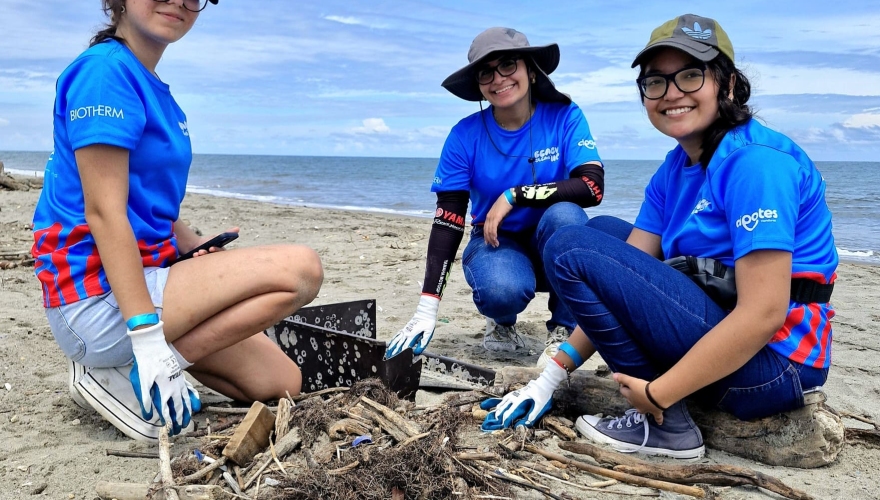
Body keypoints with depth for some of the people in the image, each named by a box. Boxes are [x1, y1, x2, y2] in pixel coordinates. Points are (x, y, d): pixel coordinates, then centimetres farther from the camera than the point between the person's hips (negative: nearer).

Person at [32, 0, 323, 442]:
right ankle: (121, 373, -13)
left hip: (143, 282, 9)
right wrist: (147, 336, -26)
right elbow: (103, 212, -22)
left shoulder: (155, 90, 14)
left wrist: (201, 250, 3)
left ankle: (122, 365, 11)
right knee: (301, 269, -21)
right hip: (99, 297, -9)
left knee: (281, 383, 10)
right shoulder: (105, 70, -14)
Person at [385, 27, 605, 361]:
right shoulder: (466, 135, -10)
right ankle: (502, 321, 6)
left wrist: (515, 195, -26)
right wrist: (427, 310, -21)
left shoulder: (565, 117, -11)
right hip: (496, 242, 0)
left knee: (565, 213, -33)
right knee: (502, 290, -34)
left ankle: (564, 327, -11)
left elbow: (592, 188, -23)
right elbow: (447, 220, -14)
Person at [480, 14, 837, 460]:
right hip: (722, 342, 9)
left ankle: (665, 425, -7)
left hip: (768, 365, -9)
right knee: (603, 230, 18)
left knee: (571, 250, -15)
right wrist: (551, 377, -1)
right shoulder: (674, 171, 7)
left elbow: (763, 314, -26)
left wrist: (656, 397, -19)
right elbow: (620, 280, 5)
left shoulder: (756, 163, -19)